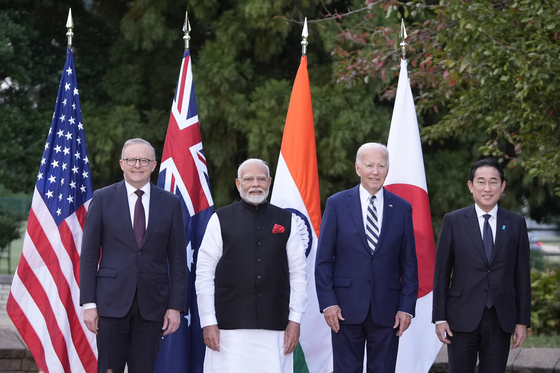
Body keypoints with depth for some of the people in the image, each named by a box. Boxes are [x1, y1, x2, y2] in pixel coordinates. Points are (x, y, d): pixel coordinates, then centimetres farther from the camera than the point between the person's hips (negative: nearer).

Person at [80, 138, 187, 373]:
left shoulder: (170, 203, 7)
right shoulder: (103, 199, 4)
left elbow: (177, 259, 7)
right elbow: (89, 255, 3)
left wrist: (176, 307, 0)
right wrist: (89, 303, -4)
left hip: (152, 304, 1)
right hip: (112, 301, -1)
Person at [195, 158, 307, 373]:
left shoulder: (286, 221, 11)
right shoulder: (220, 220, 6)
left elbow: (298, 273, 10)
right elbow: (204, 273, 3)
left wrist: (295, 320, 3)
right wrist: (208, 322, -3)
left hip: (274, 327, 1)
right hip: (229, 327, -1)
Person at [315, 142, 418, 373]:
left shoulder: (402, 209, 7)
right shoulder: (337, 204, 3)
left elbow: (409, 264, 8)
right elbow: (323, 259, 2)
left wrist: (407, 307, -1)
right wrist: (327, 302, -6)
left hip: (387, 311, 1)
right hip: (346, 309, -1)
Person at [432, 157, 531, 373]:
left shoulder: (516, 224, 6)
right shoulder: (453, 221, 2)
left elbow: (522, 275, 7)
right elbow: (441, 273, 2)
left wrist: (523, 321, 3)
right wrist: (439, 318, -3)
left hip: (500, 320, 1)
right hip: (462, 319, -1)